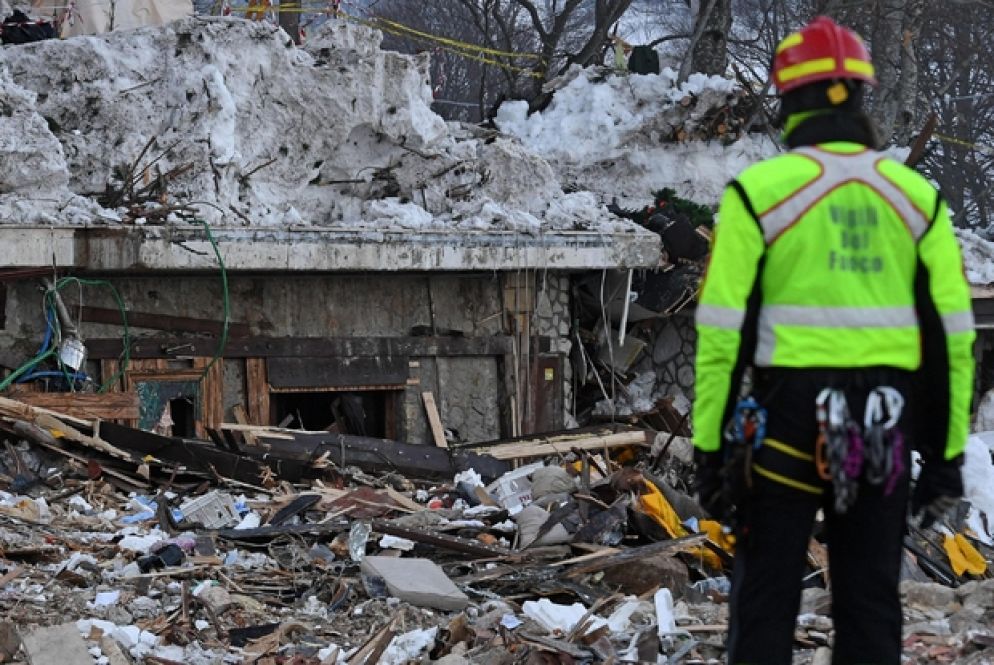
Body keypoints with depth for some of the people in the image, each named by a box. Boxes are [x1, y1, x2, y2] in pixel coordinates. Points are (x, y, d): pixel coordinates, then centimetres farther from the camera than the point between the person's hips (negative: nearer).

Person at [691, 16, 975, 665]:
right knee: (871, 606, 9)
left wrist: (709, 446, -1)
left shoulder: (759, 191, -6)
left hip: (787, 420, -3)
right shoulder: (916, 195, 3)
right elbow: (953, 333, 3)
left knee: (766, 605, 5)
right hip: (884, 433, 3)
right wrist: (946, 453, 9)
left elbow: (723, 331, -8)